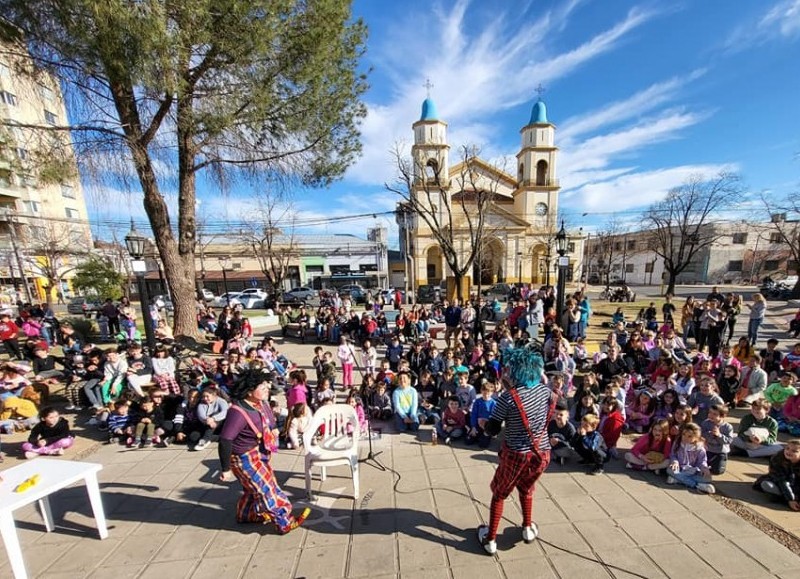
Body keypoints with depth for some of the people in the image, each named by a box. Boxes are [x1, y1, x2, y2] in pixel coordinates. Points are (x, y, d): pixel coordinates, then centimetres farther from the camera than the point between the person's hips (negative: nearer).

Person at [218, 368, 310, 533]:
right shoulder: (239, 412, -33)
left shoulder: (260, 403, -8)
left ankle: (247, 515, 50)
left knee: (257, 487, 25)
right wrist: (226, 469, -20)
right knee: (266, 489, 3)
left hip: (260, 453, 8)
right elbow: (225, 441, -28)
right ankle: (285, 523, 17)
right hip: (245, 458, -8)